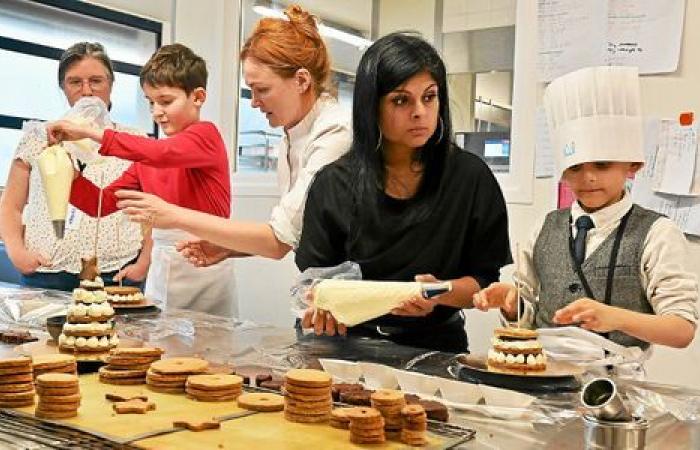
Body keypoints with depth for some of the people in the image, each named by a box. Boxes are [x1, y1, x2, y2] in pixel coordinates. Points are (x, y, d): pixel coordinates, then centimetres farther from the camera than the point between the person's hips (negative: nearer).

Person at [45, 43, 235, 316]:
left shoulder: (206, 135, -7)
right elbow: (104, 203, 8)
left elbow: (164, 153, -28)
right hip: (160, 270, 6)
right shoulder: (148, 157, 11)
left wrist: (90, 133, -28)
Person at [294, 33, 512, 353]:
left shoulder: (471, 177, 0)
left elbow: (489, 280, 3)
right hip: (351, 345, 2)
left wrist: (440, 293, -17)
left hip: (437, 346, -1)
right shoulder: (333, 184, 1)